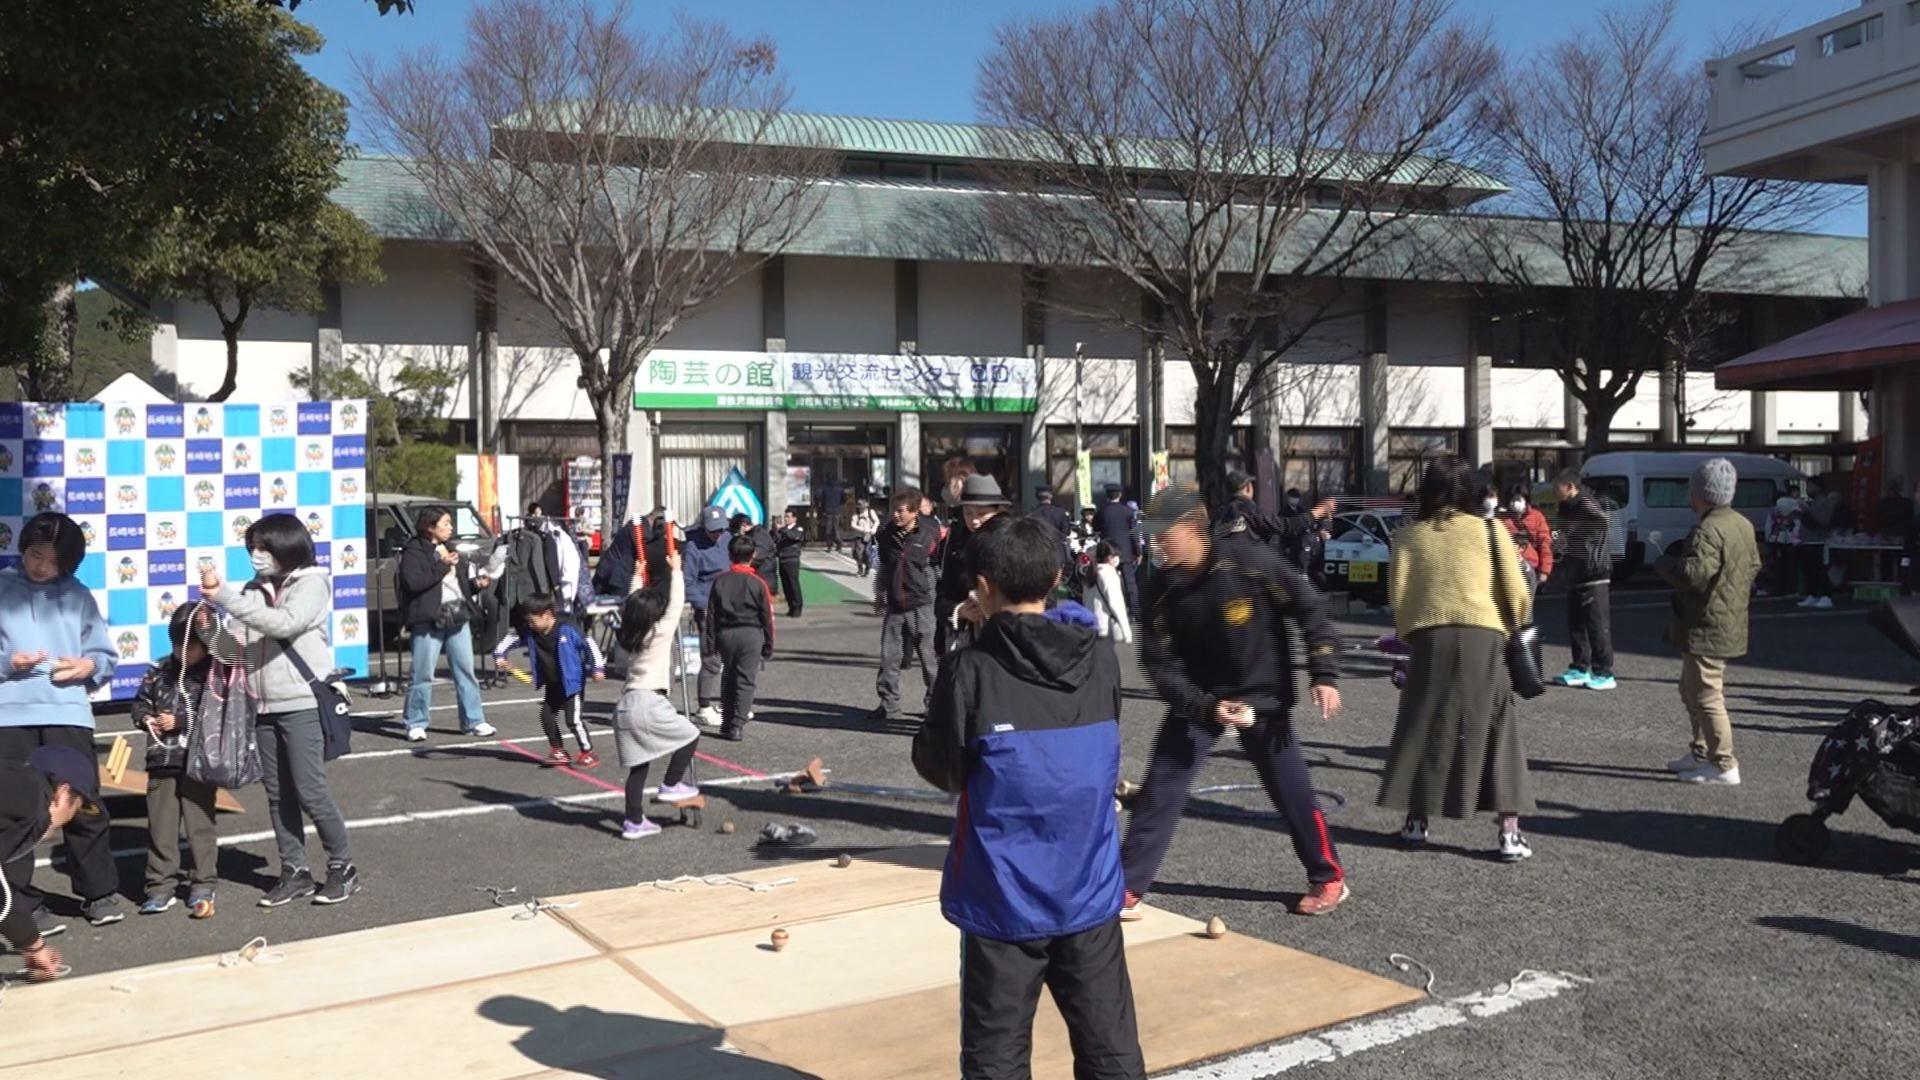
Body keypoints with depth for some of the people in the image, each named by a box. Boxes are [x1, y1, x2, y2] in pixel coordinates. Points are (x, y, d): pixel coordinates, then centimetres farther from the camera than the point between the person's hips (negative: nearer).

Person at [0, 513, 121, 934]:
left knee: (85, 805, 5)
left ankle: (99, 893, 17)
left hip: (68, 713, 1)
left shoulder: (78, 595, 13)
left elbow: (106, 656, 13)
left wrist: (88, 666, -7)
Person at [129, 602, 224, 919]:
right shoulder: (161, 671, 6)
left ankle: (203, 887, 13)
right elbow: (141, 700, 17)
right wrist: (145, 718, -2)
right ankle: (161, 886, 18)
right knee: (160, 825, 8)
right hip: (162, 761, 4)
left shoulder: (217, 672, -8)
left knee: (200, 824, 3)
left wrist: (180, 721, -15)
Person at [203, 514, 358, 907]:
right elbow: (234, 643, 8)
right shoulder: (255, 590, 10)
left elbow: (284, 624, -21)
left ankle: (342, 867, 9)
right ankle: (294, 871, 18)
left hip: (302, 703, -6)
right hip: (264, 705, 6)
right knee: (278, 793, 9)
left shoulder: (312, 583, -5)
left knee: (310, 790, -5)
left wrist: (225, 596, -23)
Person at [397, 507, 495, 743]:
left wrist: (477, 582, 4)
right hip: (428, 620, -7)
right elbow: (413, 582, -20)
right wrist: (442, 566, -16)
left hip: (458, 618, 7)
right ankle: (416, 725, 9)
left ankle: (473, 721, 13)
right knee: (423, 674, -2)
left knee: (465, 670, 7)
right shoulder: (414, 552, -4)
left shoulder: (450, 550, 19)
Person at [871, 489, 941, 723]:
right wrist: (879, 596, 19)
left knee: (929, 657, 4)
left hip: (921, 606, -4)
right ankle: (889, 705, 15)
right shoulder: (887, 535, 5)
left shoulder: (930, 533, -8)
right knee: (889, 657, 5)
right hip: (894, 607, 4)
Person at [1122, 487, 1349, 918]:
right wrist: (1205, 707, -21)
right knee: (1159, 790, -1)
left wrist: (1324, 675, -14)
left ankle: (1329, 879, 24)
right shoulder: (1162, 590, -12)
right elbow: (1160, 663, -9)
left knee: (1292, 793, 3)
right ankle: (1127, 886, 8)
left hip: (1263, 698, -2)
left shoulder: (1252, 563, -20)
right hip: (1195, 701, 2)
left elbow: (1310, 609, -10)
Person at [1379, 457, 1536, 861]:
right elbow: (1517, 594, 1)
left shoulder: (1409, 536, 5)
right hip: (1483, 638, -1)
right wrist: (1514, 631, 18)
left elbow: (1398, 595, 3)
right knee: (1498, 734, 6)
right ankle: (1509, 833, 5)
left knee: (1423, 729, 14)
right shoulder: (1490, 531, 2)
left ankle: (1416, 822, 20)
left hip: (1429, 638, 1)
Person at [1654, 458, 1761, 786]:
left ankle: (1723, 765, 0)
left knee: (1706, 696, -4)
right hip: (1730, 622, 10)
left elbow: (1694, 574, -31)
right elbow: (1754, 566, 22)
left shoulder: (1708, 530, -23)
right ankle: (1701, 751, 30)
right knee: (1692, 690, 22)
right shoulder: (1743, 524, 11)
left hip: (1706, 629, -10)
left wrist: (1664, 563, -14)